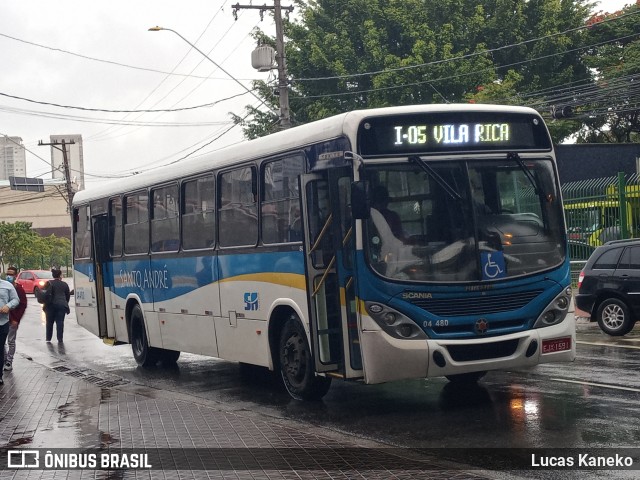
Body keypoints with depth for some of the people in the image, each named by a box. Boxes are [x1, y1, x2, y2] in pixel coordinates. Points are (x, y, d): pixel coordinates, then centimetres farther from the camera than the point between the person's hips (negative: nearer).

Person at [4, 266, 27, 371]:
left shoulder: (19, 289, -5)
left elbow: (23, 305, -7)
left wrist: (16, 319, -12)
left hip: (12, 320, -4)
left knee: (11, 341, 3)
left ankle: (9, 362, 8)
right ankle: (4, 359, 19)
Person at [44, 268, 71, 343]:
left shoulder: (49, 283, -3)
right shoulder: (65, 284, 5)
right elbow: (68, 296, 11)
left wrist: (45, 305, 4)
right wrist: (65, 304, 23)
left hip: (51, 305, -1)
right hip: (62, 305, 1)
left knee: (50, 322, 8)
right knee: (60, 322, 3)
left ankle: (48, 338, 12)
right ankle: (60, 338, 0)